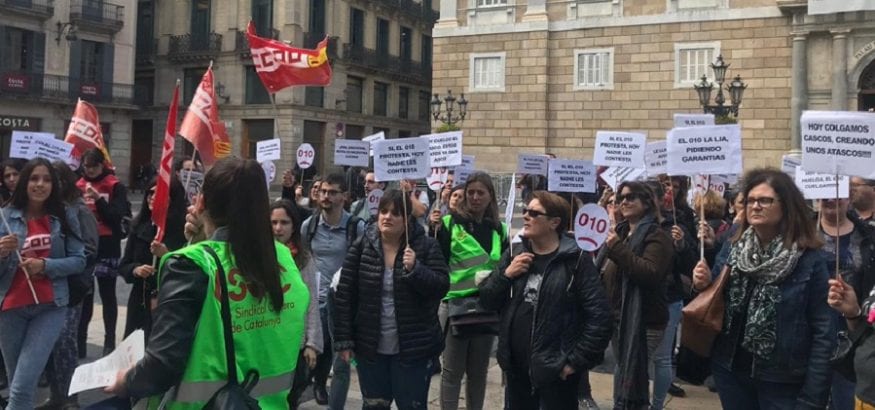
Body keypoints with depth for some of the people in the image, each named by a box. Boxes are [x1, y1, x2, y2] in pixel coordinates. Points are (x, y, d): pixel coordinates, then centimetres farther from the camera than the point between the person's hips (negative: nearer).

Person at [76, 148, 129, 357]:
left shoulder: (116, 187, -2)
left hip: (107, 247, -3)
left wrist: (99, 200, -19)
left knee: (107, 294, 5)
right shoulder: (79, 185, 8)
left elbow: (119, 216, -11)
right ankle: (80, 339, 9)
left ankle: (110, 341, 10)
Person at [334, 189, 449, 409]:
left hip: (413, 348, -2)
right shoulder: (361, 247, -3)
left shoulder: (426, 246, -6)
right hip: (370, 347, 2)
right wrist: (343, 339, -4)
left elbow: (441, 287, -10)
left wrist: (415, 269, -26)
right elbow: (345, 295, -2)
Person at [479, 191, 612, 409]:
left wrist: (576, 361, -12)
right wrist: (506, 275, -9)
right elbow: (486, 301, 8)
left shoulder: (576, 260, -10)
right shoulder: (514, 255, 8)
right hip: (516, 369, 5)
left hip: (555, 371, -5)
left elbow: (600, 316, -13)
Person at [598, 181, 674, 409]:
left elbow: (651, 273, -27)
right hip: (620, 319, 9)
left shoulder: (656, 236, -10)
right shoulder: (622, 232, 16)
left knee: (625, 389, -10)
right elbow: (608, 274, 29)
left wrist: (618, 249, -29)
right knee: (632, 383, 16)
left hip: (643, 323, -9)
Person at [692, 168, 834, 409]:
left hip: (782, 380, -4)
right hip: (730, 370, 4)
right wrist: (704, 287, -10)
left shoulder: (809, 260, -11)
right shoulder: (732, 248, 2)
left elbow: (823, 332, -11)